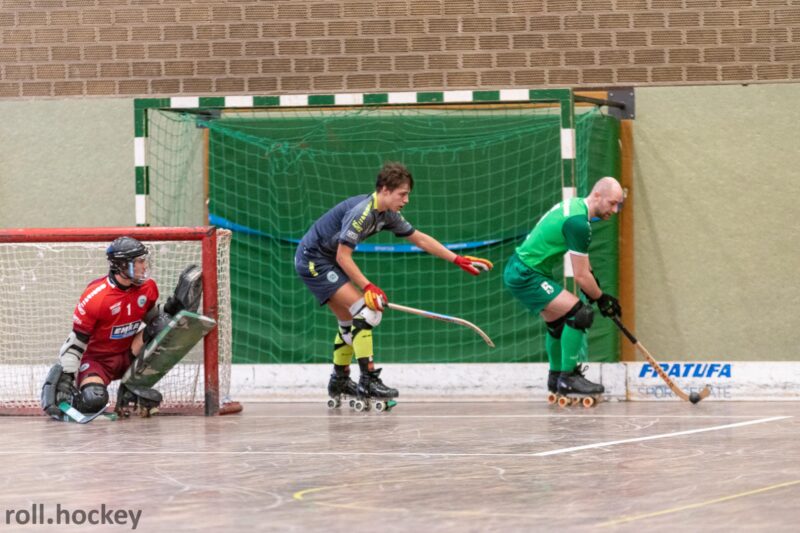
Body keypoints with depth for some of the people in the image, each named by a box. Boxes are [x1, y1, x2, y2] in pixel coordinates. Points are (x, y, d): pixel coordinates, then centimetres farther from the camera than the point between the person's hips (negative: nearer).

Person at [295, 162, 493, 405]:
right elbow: (343, 256, -24)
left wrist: (457, 260, 10)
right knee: (364, 309, -18)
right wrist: (367, 287, -25)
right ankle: (368, 380, -20)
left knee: (349, 320, 16)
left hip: (325, 260, 10)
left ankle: (339, 380, 30)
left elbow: (419, 239, 12)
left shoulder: (388, 215, 3)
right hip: (312, 259, -10)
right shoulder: (361, 212, -25)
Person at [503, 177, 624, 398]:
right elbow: (581, 276, -17)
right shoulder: (578, 222, -22)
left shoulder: (573, 205, 10)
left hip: (518, 270, 11)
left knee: (559, 321, 23)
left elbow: (583, 266, 21)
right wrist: (601, 299, -3)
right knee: (579, 313, -16)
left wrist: (598, 293, 17)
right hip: (526, 276, -11)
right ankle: (568, 378, -10)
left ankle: (556, 377, 40)